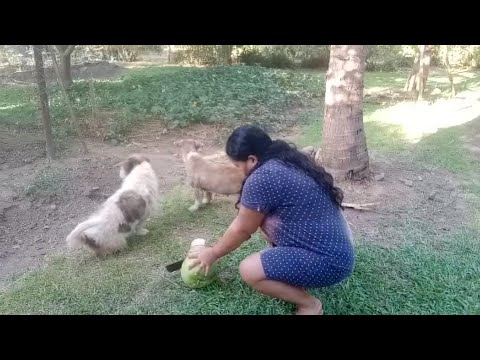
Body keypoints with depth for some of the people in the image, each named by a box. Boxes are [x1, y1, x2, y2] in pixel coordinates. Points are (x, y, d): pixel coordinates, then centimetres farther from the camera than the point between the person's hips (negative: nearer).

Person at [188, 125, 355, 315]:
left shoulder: (262, 178, -21)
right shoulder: (288, 161, 8)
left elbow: (242, 229, -8)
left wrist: (213, 253, 9)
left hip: (329, 261, -10)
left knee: (248, 270, -12)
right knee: (262, 215, 14)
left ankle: (309, 304, 4)